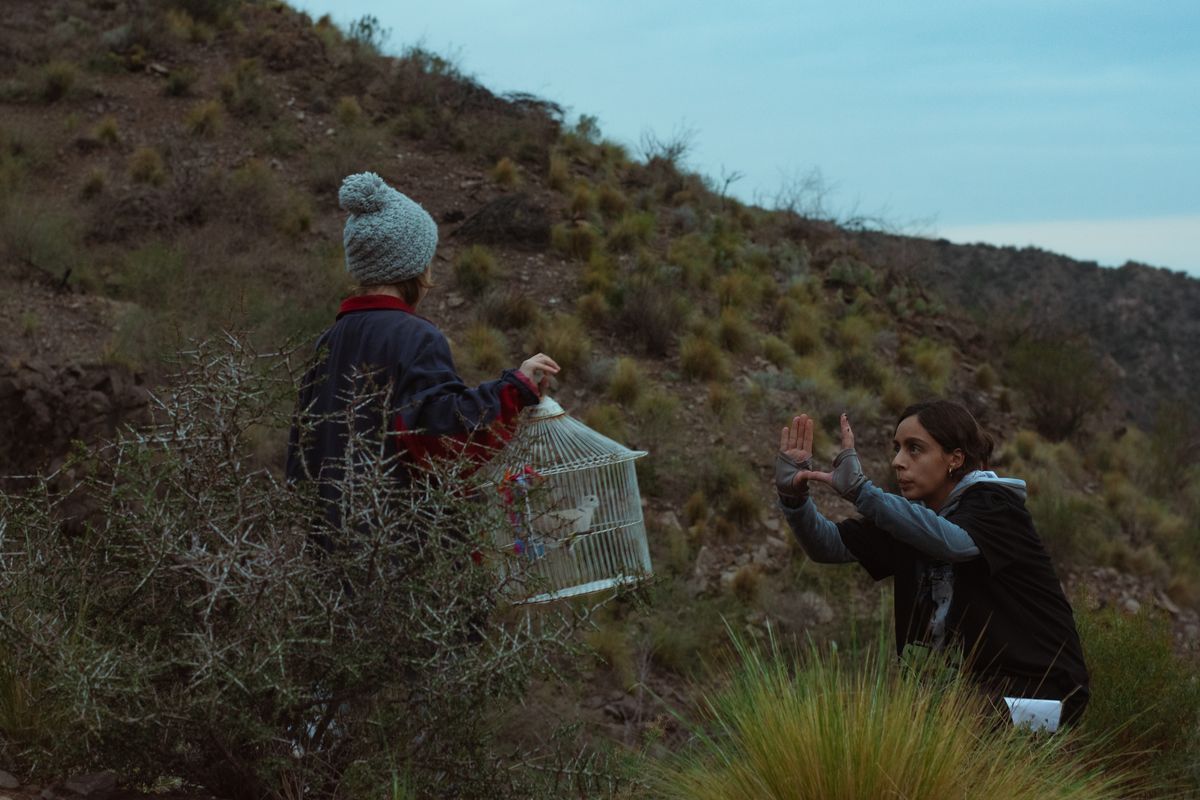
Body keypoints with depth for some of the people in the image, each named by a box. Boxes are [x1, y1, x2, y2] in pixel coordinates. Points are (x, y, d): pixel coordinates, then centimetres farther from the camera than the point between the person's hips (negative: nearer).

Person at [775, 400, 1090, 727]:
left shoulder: (994, 505, -14)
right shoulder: (914, 514, 7)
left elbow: (954, 542, -38)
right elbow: (830, 545, -3)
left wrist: (860, 491, -45)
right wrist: (794, 497, -23)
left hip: (1041, 685, -7)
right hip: (976, 680, 7)